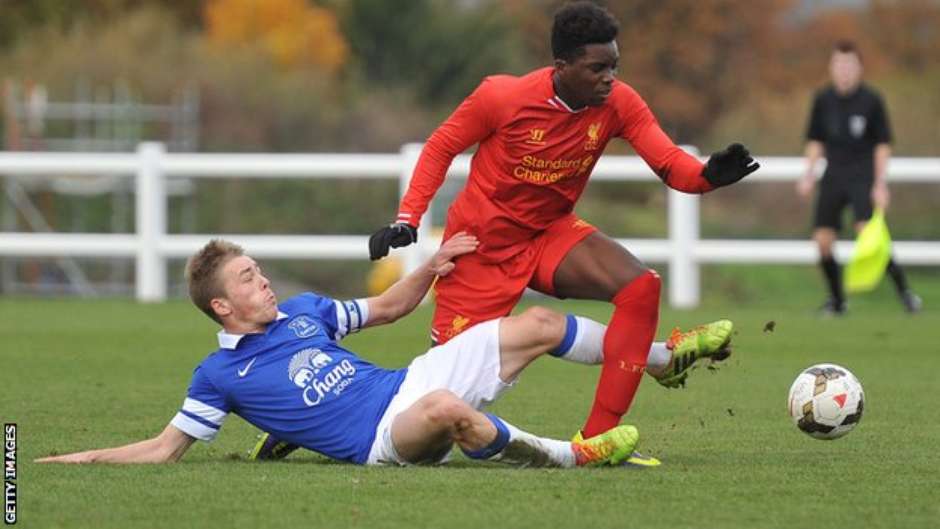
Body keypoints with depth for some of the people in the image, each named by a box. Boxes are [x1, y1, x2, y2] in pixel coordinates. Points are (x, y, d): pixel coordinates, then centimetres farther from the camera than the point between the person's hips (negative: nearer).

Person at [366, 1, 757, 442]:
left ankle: (596, 438, -19)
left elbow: (669, 163, -18)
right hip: (483, 240, -4)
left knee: (641, 287, -21)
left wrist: (710, 175, -40)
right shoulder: (502, 96, -21)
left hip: (551, 232, 4)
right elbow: (441, 148, -8)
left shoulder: (618, 104, -12)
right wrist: (407, 220, -17)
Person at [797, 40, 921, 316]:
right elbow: (815, 141, 14)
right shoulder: (823, 100, 5)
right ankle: (836, 300, 14)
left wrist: (881, 184, -7)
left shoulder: (871, 100, -4)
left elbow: (882, 145, -1)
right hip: (834, 177, 4)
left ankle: (904, 290, -11)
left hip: (863, 177, -4)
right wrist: (809, 175, 4)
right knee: (822, 240, -4)